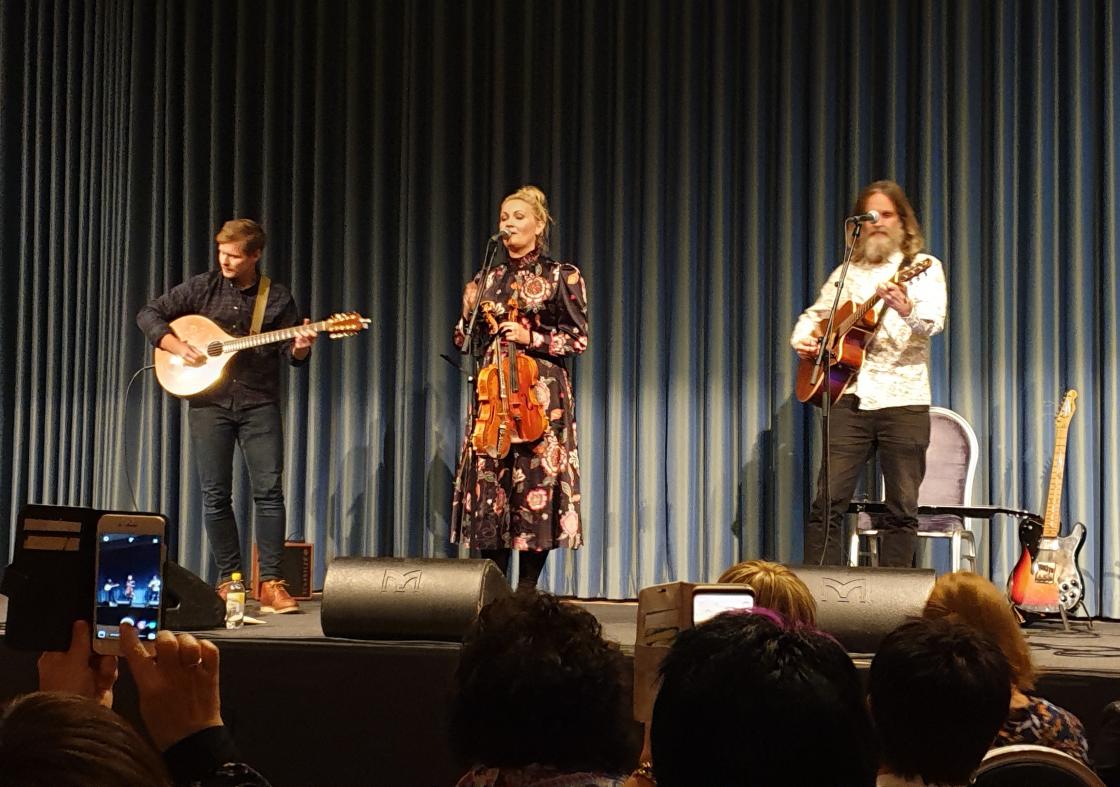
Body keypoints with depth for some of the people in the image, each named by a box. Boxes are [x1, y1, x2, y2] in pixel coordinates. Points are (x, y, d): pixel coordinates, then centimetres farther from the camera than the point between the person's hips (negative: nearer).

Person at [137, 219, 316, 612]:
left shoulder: (278, 298, 5)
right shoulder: (202, 288, 5)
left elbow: (290, 354, 7)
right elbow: (149, 314, 6)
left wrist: (300, 348, -16)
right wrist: (177, 347, -9)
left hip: (259, 403, -1)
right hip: (210, 402, 1)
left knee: (270, 490, -8)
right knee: (215, 495, 2)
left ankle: (270, 583, -5)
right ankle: (229, 579, 12)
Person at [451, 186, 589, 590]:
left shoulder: (561, 276, 4)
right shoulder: (487, 278, 15)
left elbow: (579, 338, 0)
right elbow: (464, 342, 17)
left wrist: (532, 337, -13)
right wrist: (468, 312, -2)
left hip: (541, 393, -3)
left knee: (537, 480, -7)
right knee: (489, 482, -2)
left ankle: (527, 591, 0)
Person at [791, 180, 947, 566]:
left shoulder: (924, 267, 5)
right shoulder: (848, 272, 17)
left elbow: (934, 322, -12)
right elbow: (814, 315, 26)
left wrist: (906, 309, -35)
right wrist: (802, 340, 3)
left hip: (903, 400, -3)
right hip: (851, 397, 3)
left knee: (902, 508, -1)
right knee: (828, 501, -4)